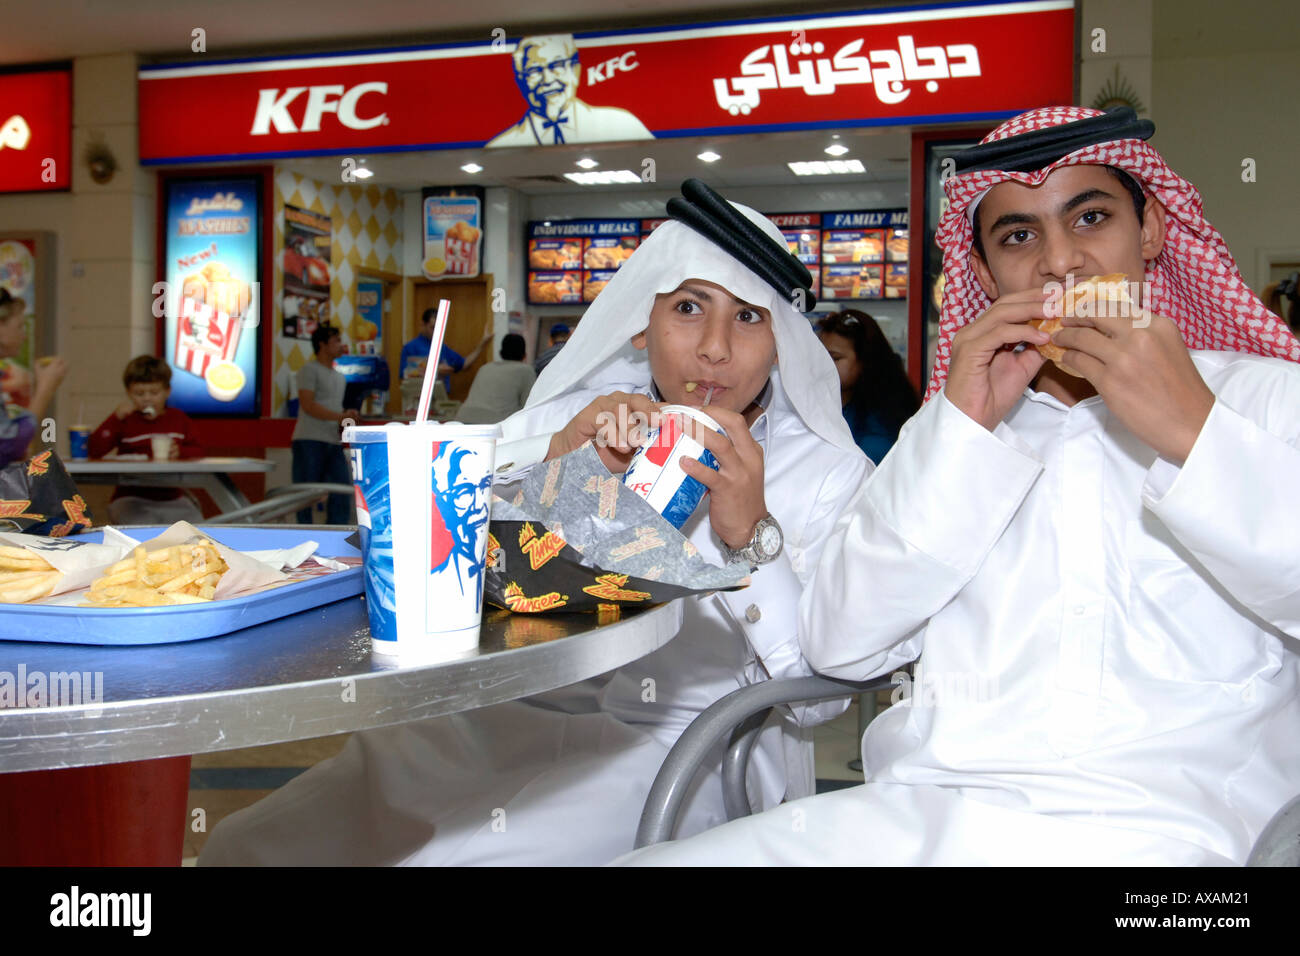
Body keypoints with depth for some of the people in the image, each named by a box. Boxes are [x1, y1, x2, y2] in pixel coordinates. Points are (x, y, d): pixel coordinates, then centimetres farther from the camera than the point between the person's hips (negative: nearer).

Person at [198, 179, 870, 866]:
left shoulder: (830, 474, 1)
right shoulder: (582, 411, 8)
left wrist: (751, 536, -21)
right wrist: (552, 454, -15)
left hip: (675, 750, -3)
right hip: (504, 719, 4)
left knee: (431, 848, -25)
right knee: (244, 845, -9)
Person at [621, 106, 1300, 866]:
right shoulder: (963, 422, 19)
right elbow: (840, 644, 6)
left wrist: (1194, 434, -8)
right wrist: (960, 432, -1)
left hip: (1144, 823, -2)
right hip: (911, 805, 3)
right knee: (637, 855, -13)